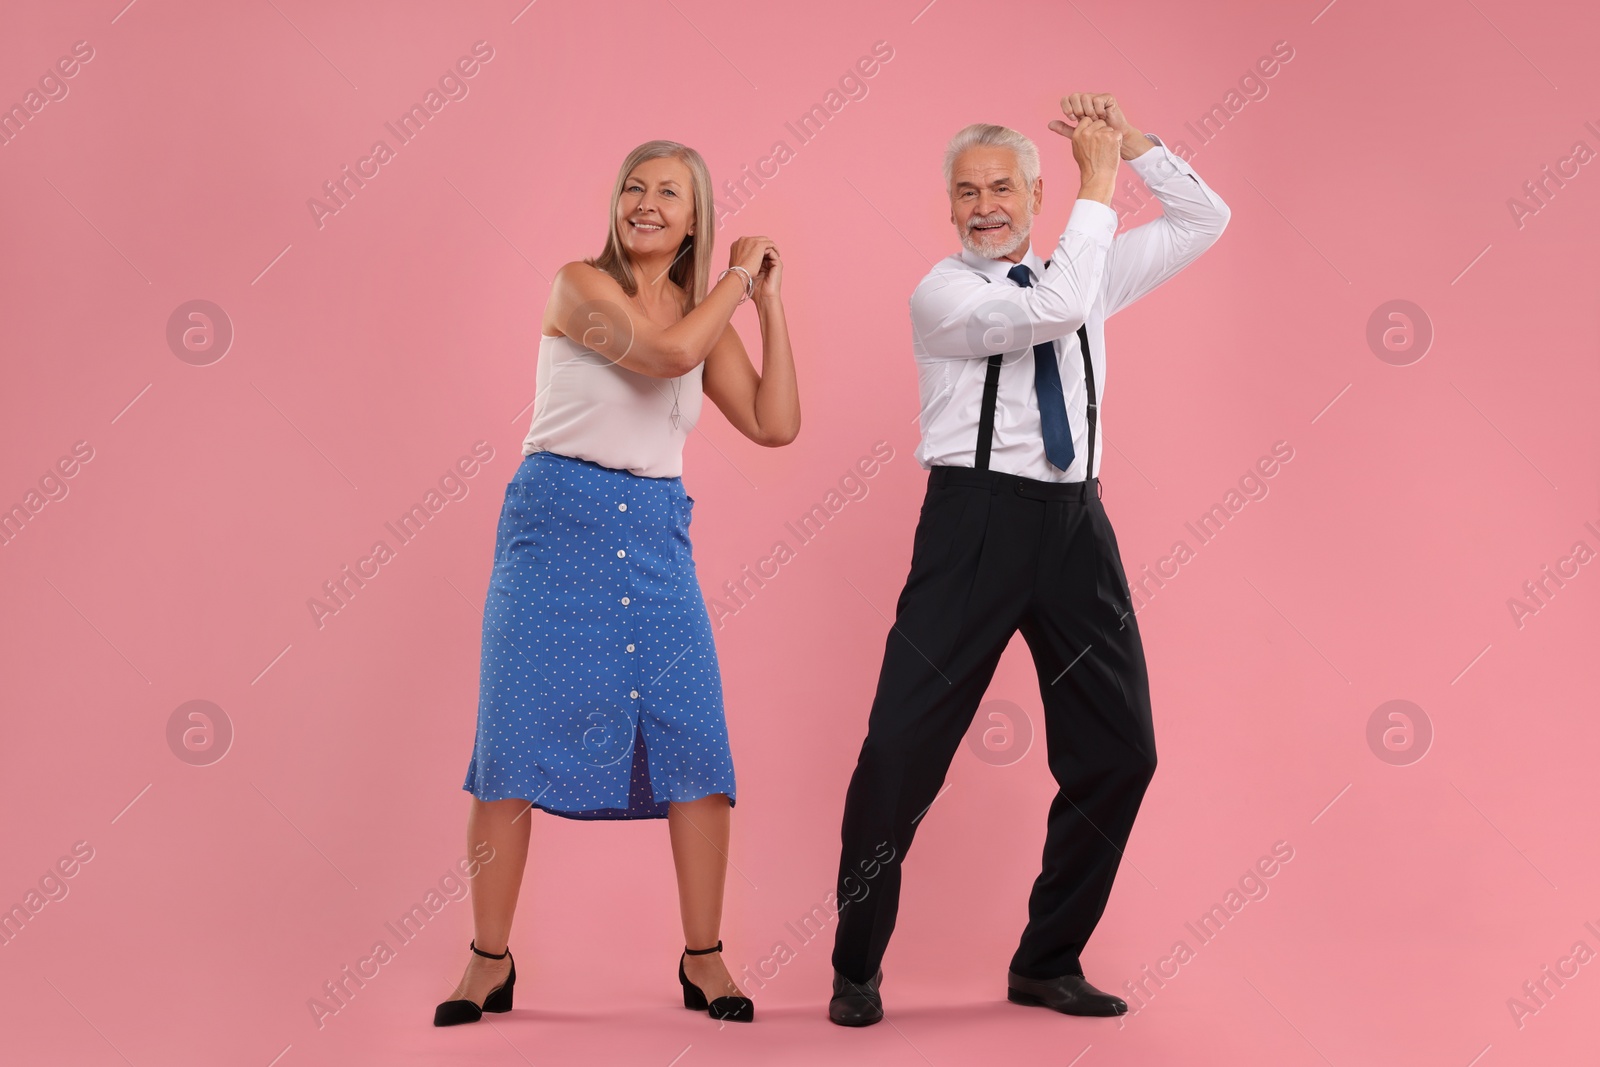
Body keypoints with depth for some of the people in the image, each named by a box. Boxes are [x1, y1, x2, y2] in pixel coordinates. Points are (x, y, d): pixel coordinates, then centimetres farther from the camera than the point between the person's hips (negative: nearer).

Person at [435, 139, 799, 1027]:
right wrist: (739, 275, -7)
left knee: (695, 743, -2)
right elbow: (665, 353, -21)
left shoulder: (704, 314, 11)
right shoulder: (580, 285, -5)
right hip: (556, 526, -4)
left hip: (656, 538, 4)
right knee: (513, 740, -3)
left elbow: (775, 425, 5)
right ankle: (489, 963, 10)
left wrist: (769, 306, 6)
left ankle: (703, 959, 10)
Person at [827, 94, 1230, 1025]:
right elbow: (1054, 310, -19)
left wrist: (1132, 144, 5)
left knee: (1120, 748, 6)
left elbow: (1206, 220, 18)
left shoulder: (1086, 269, 15)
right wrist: (1098, 187, -11)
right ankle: (858, 968, 9)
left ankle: (1049, 963, 21)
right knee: (904, 747, -8)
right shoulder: (943, 292, -2)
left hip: (1076, 526, 5)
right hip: (977, 520, -5)